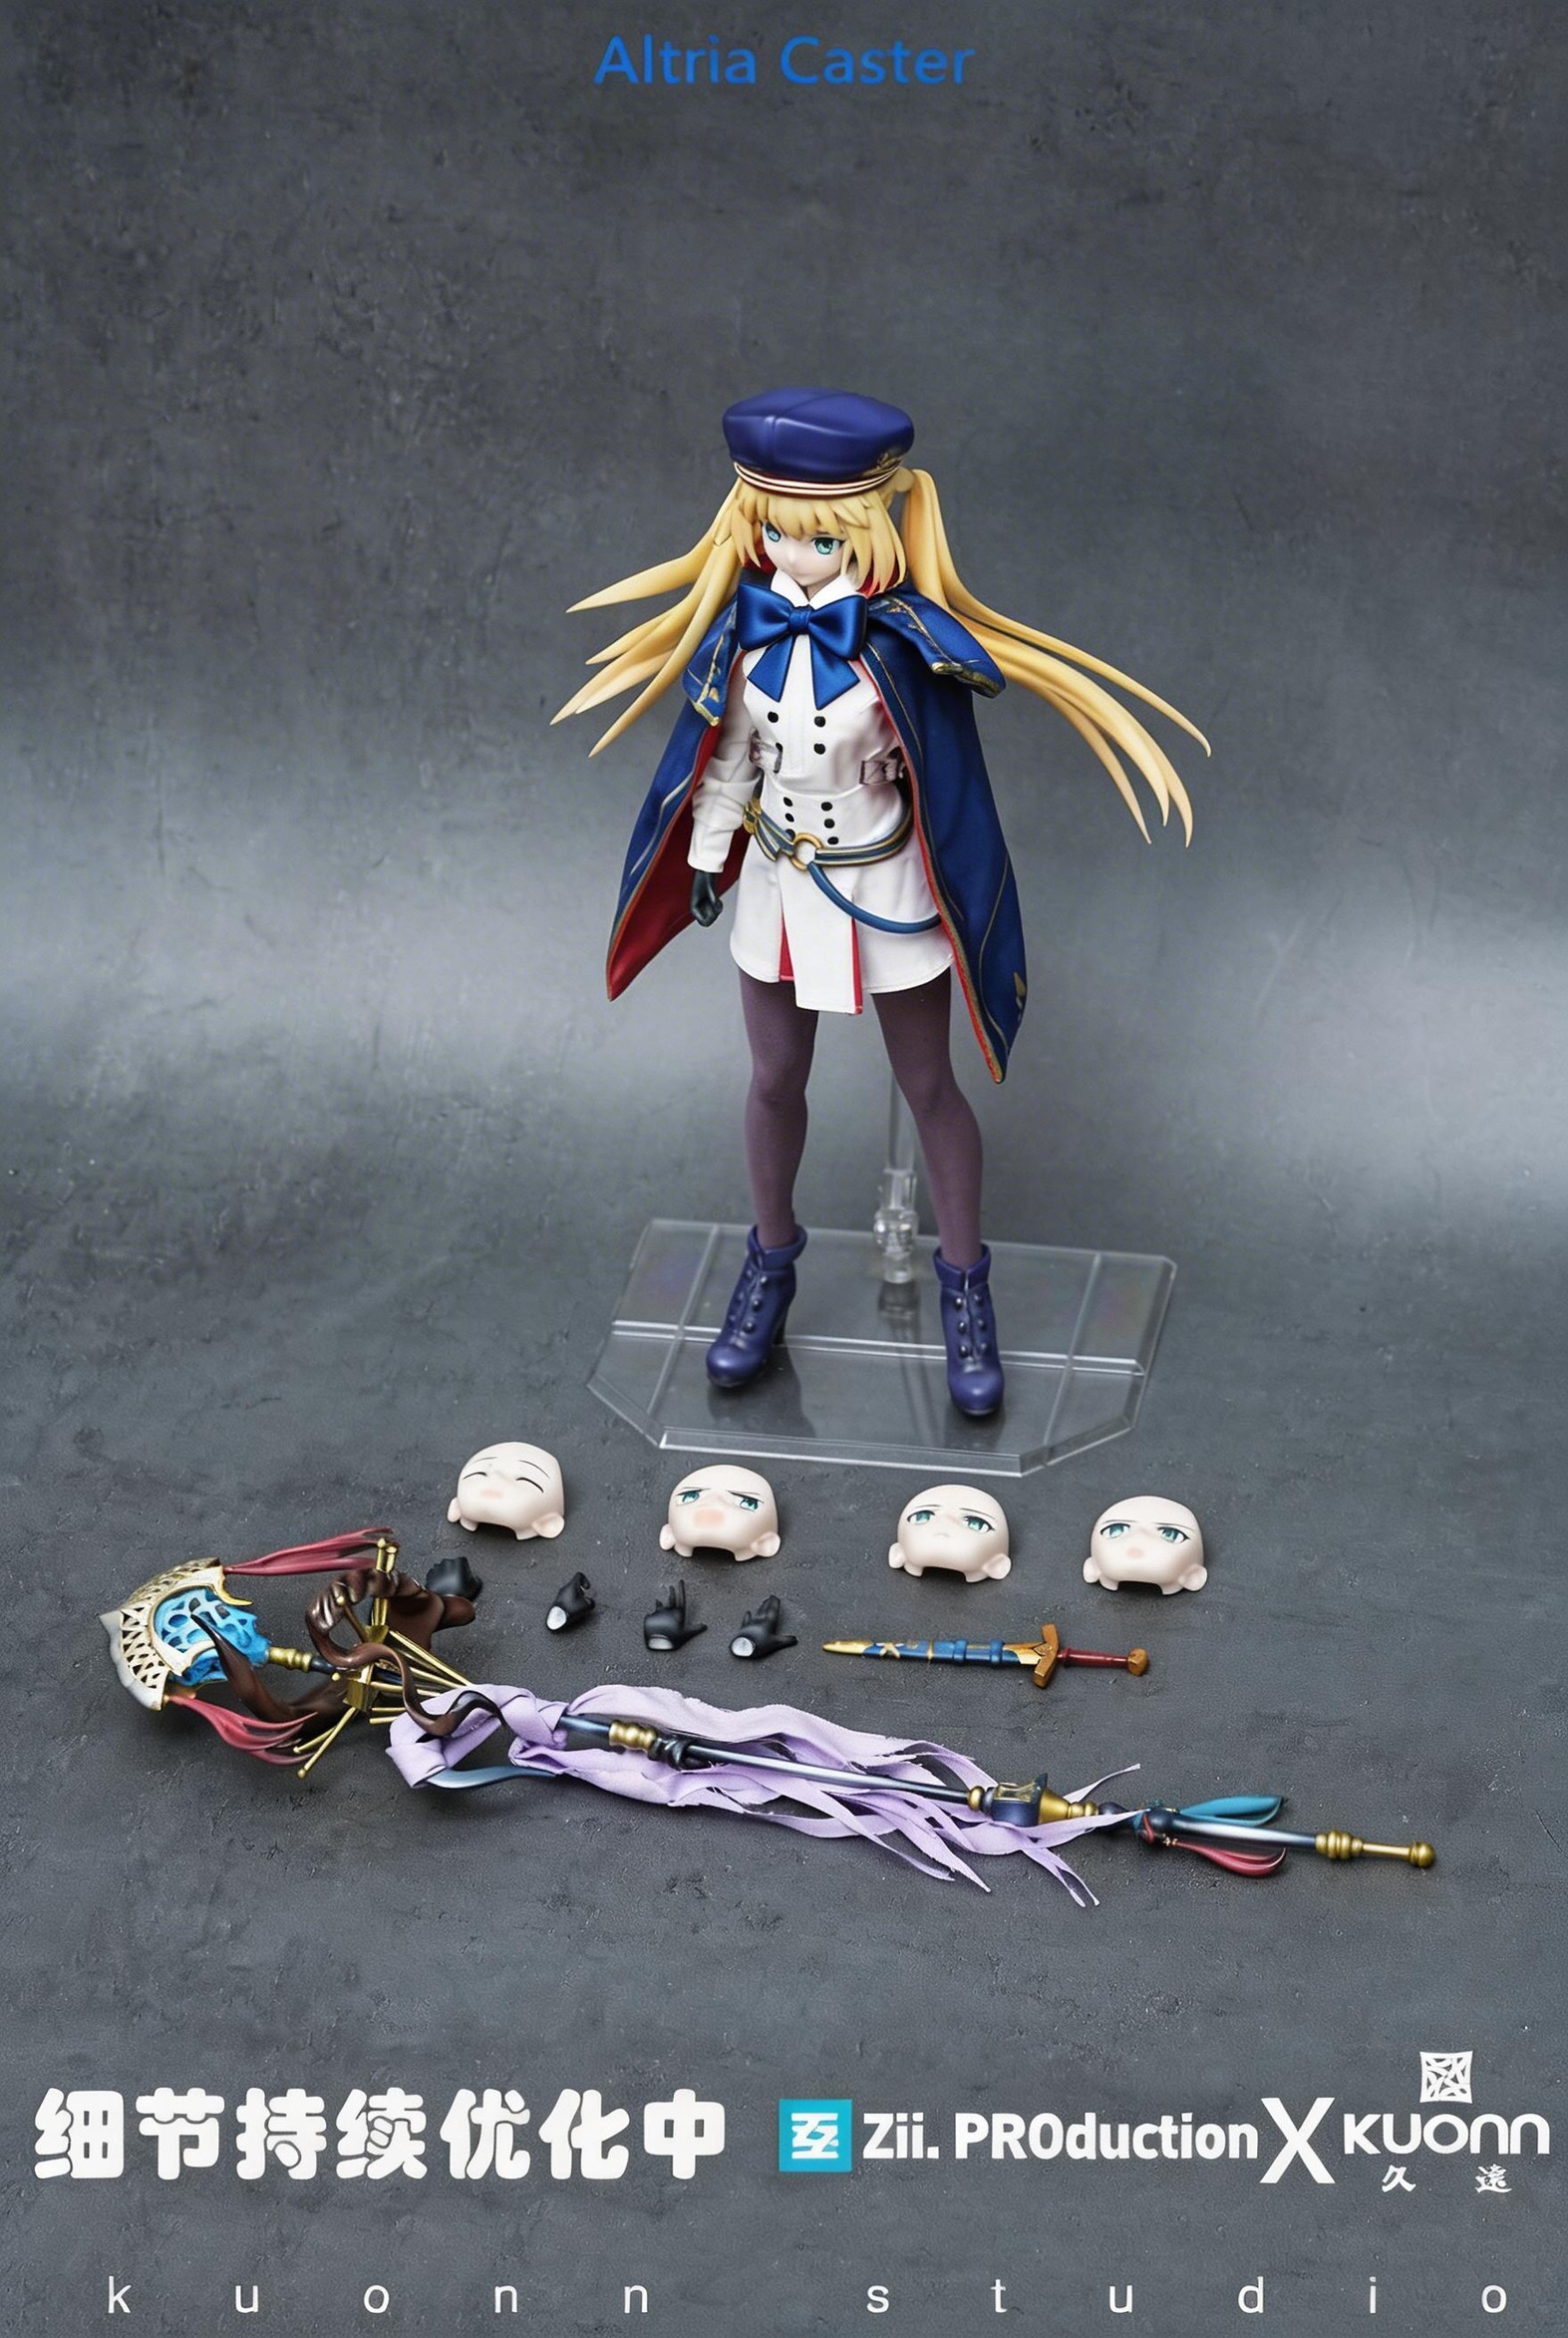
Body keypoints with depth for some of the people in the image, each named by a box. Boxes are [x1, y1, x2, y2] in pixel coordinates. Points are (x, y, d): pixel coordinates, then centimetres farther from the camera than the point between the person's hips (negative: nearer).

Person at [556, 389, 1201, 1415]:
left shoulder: (898, 644, -22)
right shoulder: (747, 626, -12)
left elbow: (942, 776, -13)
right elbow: (725, 753, 2)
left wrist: (955, 904, -10)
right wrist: (707, 860, 9)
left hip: (884, 893, -3)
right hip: (779, 884, 3)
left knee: (929, 1089, 12)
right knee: (775, 1082, 19)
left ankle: (965, 1290, 30)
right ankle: (771, 1263, 43)